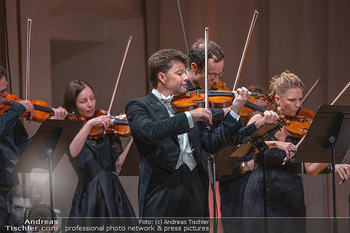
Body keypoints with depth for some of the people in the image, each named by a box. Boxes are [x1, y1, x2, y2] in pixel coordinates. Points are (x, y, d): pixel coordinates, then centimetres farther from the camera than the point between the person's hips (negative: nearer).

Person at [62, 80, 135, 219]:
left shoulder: (105, 127, 9)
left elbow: (118, 158, -3)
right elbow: (73, 153, -20)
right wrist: (89, 123, -25)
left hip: (113, 193, 2)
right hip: (89, 196, -2)